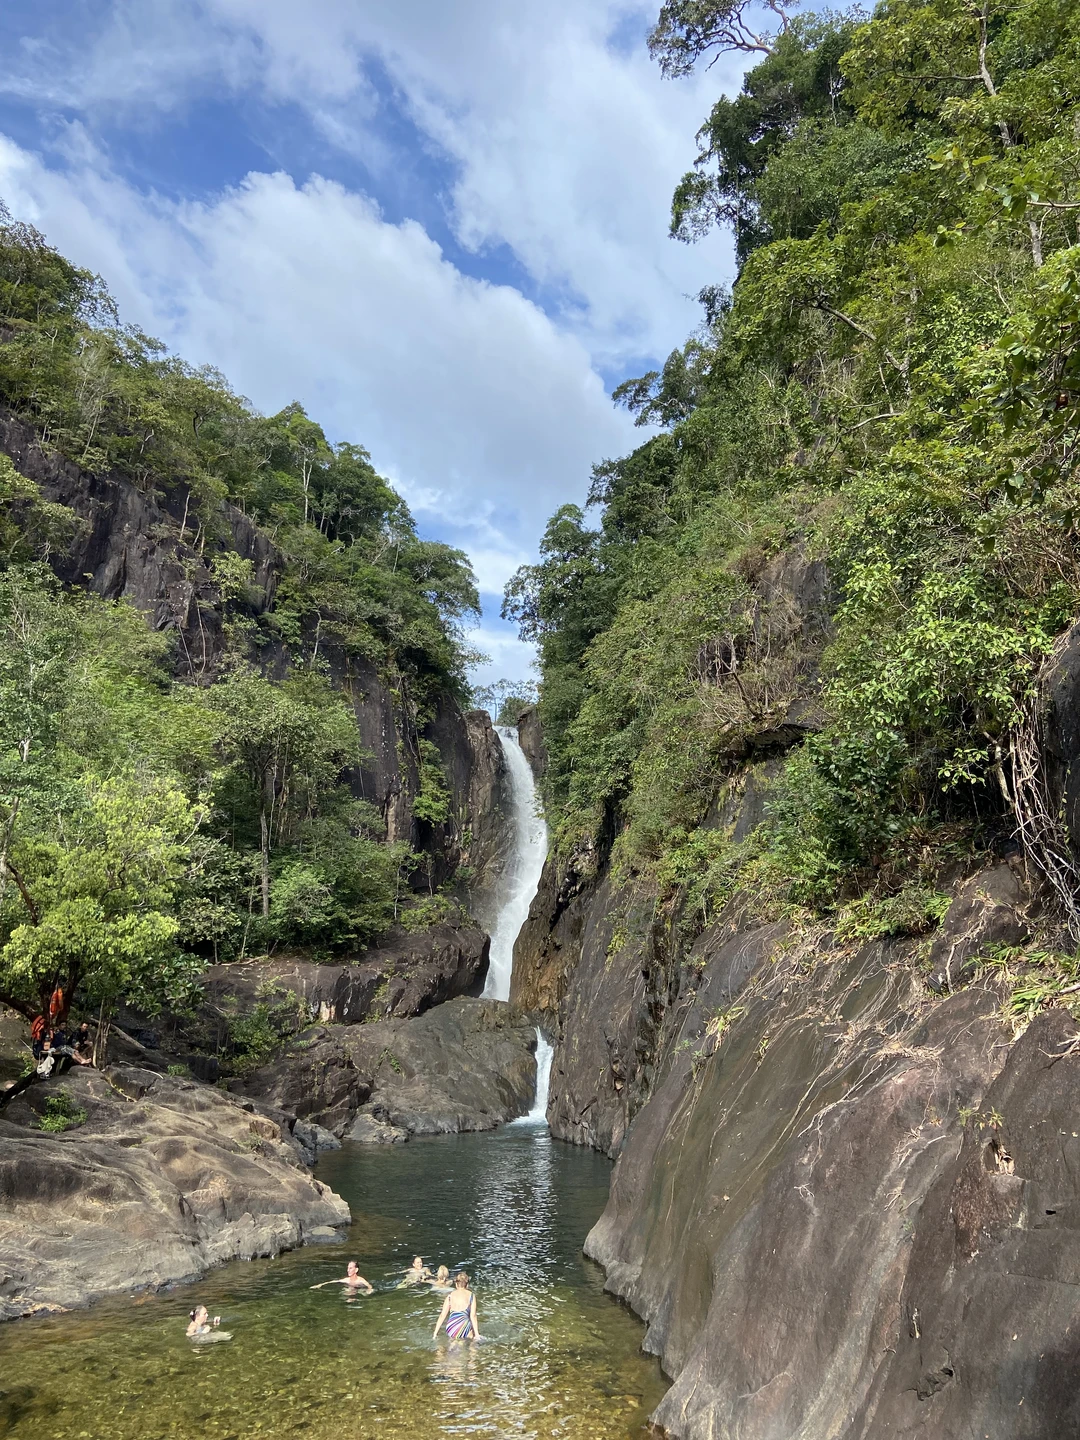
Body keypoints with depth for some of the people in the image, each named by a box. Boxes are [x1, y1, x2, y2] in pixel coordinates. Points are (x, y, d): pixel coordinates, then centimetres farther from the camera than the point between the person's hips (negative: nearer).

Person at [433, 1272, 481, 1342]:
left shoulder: (450, 1295, 12)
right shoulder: (471, 1295, 6)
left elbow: (442, 1315, 8)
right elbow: (473, 1316, -1)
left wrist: (435, 1333, 13)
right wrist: (476, 1334, 2)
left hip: (451, 1330, 4)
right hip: (464, 1328, -4)